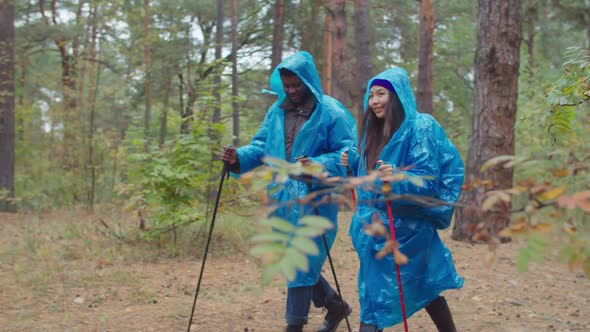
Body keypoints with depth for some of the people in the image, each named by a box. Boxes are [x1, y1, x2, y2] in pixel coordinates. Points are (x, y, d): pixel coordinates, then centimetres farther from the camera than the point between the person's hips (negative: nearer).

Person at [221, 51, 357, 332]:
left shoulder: (330, 113, -9)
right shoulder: (276, 111, 11)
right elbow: (261, 147, 13)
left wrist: (318, 166, -30)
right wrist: (238, 157, -7)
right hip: (281, 199, 7)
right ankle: (336, 305, 34)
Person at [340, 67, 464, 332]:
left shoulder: (419, 128, -12)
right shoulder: (376, 130, 10)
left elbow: (429, 179, -18)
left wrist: (398, 178, -35)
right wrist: (354, 162, 3)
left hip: (405, 227, -7)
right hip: (375, 226, 7)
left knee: (422, 287, 5)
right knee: (373, 289, 8)